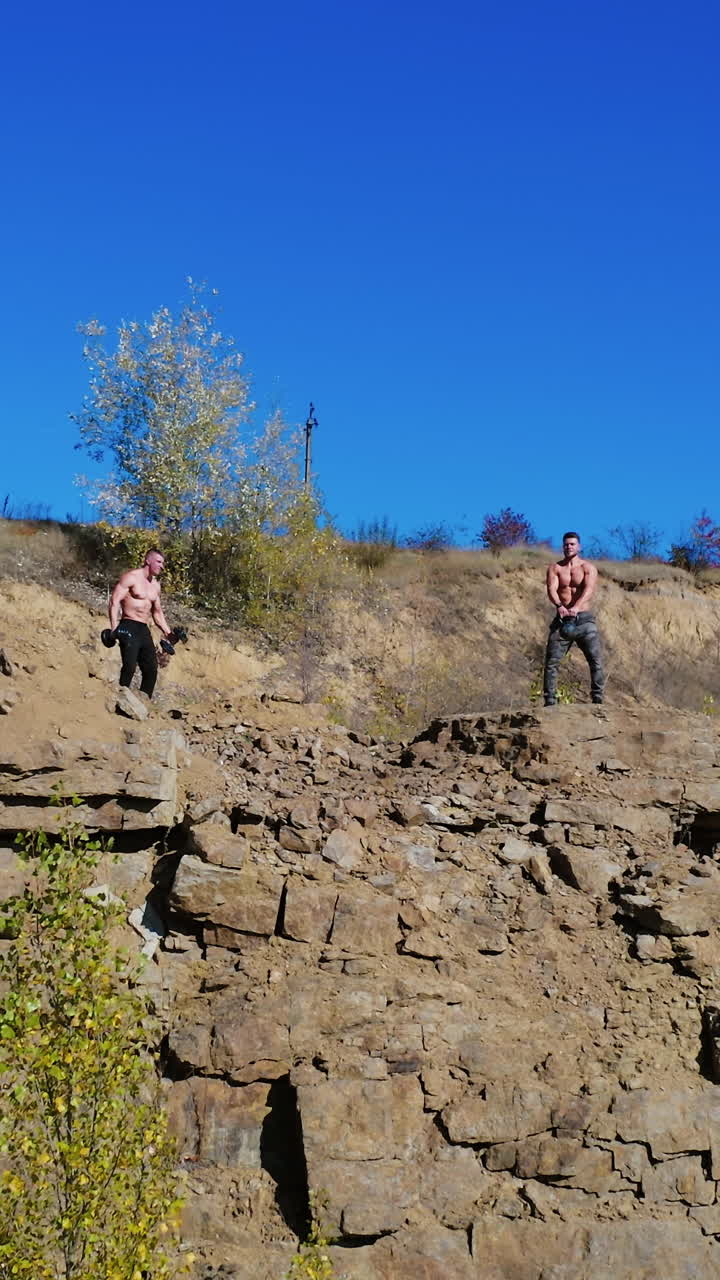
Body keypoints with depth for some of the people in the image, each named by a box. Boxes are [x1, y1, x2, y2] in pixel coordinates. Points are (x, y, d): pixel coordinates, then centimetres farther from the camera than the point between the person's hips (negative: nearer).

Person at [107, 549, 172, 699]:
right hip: (128, 627, -8)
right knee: (129, 667, -17)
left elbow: (157, 612, 27)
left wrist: (167, 633, 19)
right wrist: (114, 628, -22)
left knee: (151, 669, 4)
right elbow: (114, 601, -13)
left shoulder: (155, 584, 17)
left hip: (144, 630, 8)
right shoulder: (131, 577, -6)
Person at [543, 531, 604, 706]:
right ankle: (550, 701, 1)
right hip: (561, 619, 1)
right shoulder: (554, 568, 7)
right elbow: (551, 590, -10)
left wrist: (576, 607, -34)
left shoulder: (589, 568, 2)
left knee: (596, 659, -9)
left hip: (584, 619, -1)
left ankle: (598, 699, -2)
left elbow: (589, 590, -15)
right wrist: (559, 606, -32)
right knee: (551, 661, -4)